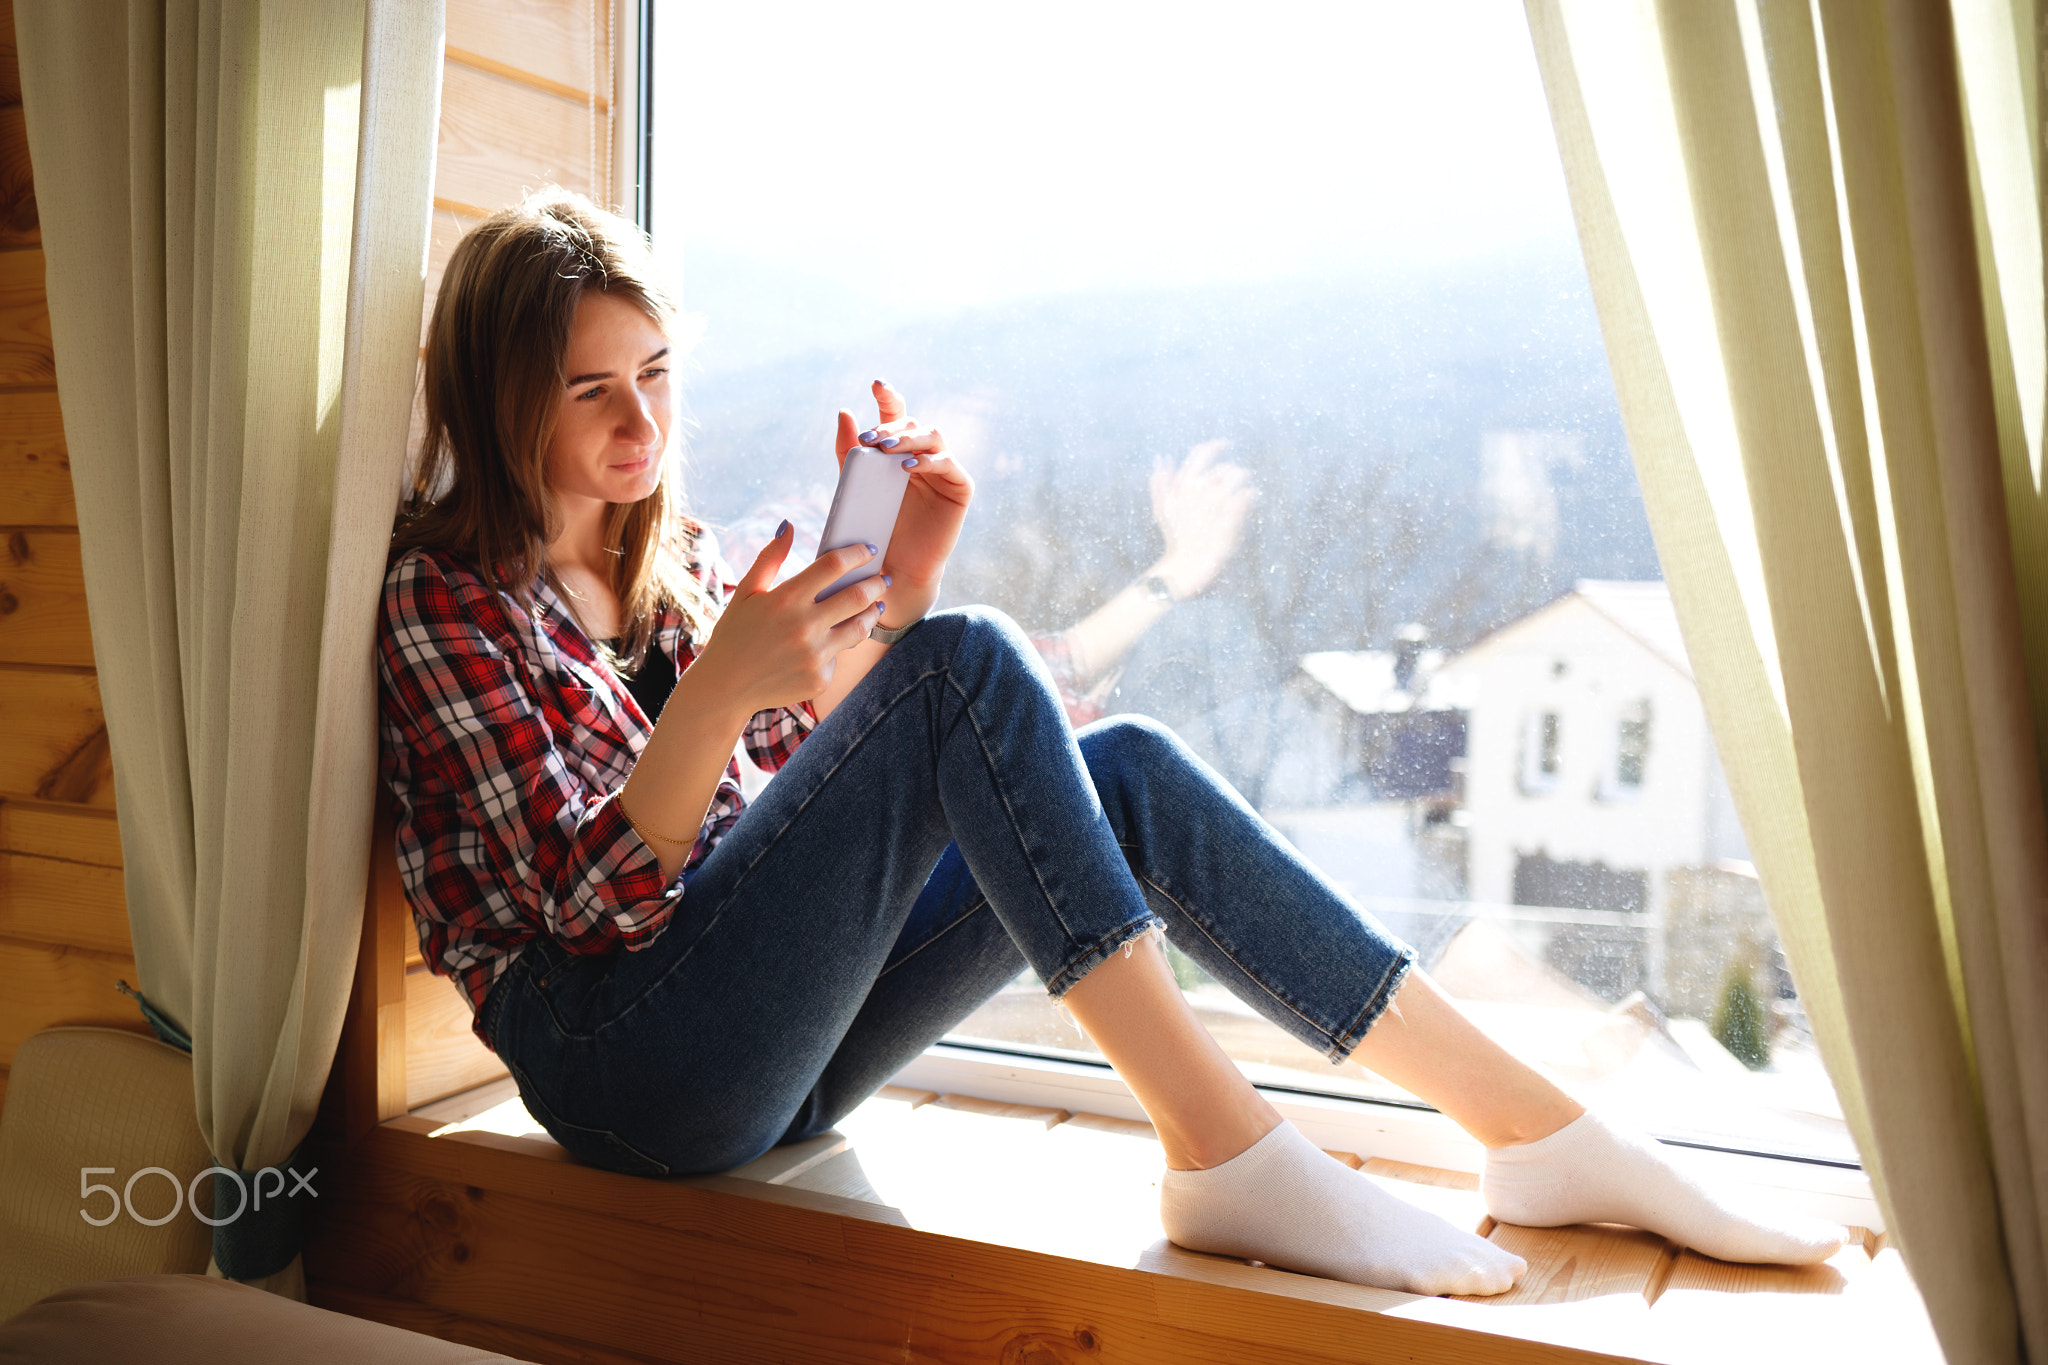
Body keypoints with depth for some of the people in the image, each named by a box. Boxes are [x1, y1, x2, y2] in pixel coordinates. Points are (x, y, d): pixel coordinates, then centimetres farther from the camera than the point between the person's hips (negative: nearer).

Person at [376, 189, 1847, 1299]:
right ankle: (1226, 1151, -26)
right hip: (625, 1058, -6)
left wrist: (904, 574, -4)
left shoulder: (673, 553, 14)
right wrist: (718, 691, -31)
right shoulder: (443, 597, -6)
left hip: (769, 1045, 6)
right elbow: (590, 903, -15)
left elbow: (844, 764, 11)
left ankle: (1541, 1130, -11)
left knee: (1127, 773, -13)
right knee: (968, 664, -24)